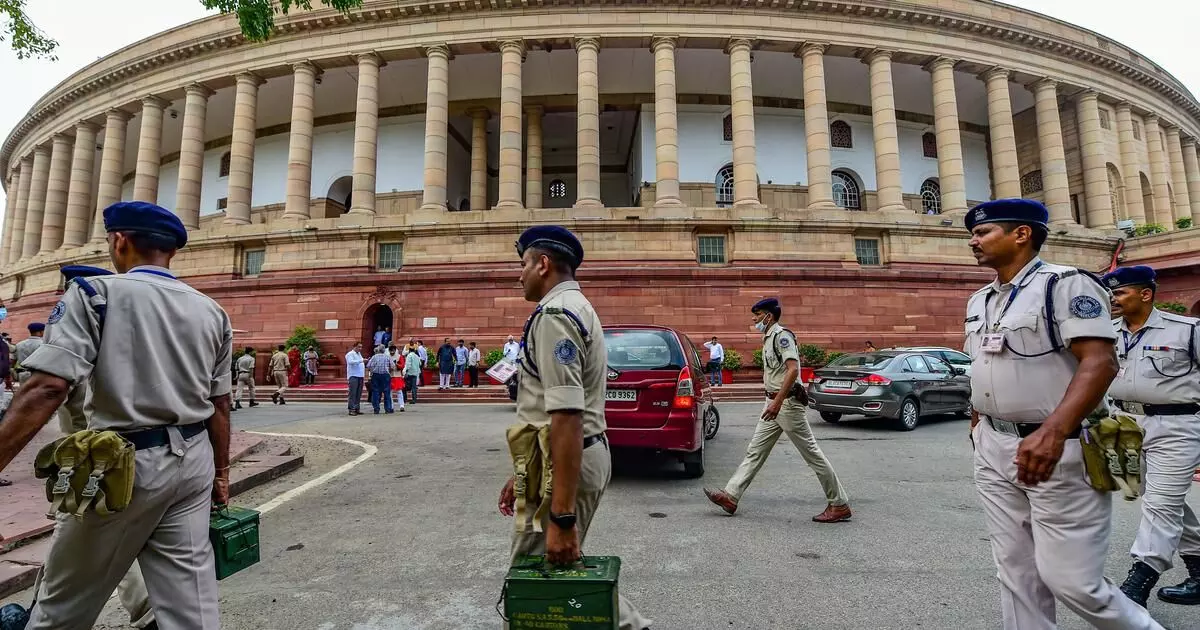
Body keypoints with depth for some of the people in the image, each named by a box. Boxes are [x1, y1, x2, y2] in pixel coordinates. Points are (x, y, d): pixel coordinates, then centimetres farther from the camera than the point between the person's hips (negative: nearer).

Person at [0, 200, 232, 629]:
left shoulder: (94, 293, -6)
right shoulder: (212, 312, 6)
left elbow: (47, 388, -19)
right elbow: (219, 405, 9)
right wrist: (220, 473, 17)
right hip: (193, 461, 4)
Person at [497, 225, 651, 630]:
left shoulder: (554, 313, -16)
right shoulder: (575, 308, 16)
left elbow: (567, 417, -26)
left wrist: (561, 516, -26)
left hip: (566, 464, -10)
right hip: (586, 455, 10)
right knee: (560, 570, 21)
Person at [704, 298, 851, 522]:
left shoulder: (781, 335, -14)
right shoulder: (768, 338, 15)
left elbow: (793, 369, -25)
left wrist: (778, 401, -30)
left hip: (787, 402, -10)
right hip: (774, 402, 10)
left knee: (811, 453, 0)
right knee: (755, 451, 8)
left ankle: (839, 505, 12)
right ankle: (730, 496, 10)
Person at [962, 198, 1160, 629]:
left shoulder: (1065, 284, -9)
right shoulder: (980, 301, 13)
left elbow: (1100, 362, -20)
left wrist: (1052, 433, -33)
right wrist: (977, 426, 16)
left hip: (1060, 452, -7)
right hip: (994, 452, 7)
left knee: (1070, 580, -1)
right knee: (1016, 572, 13)